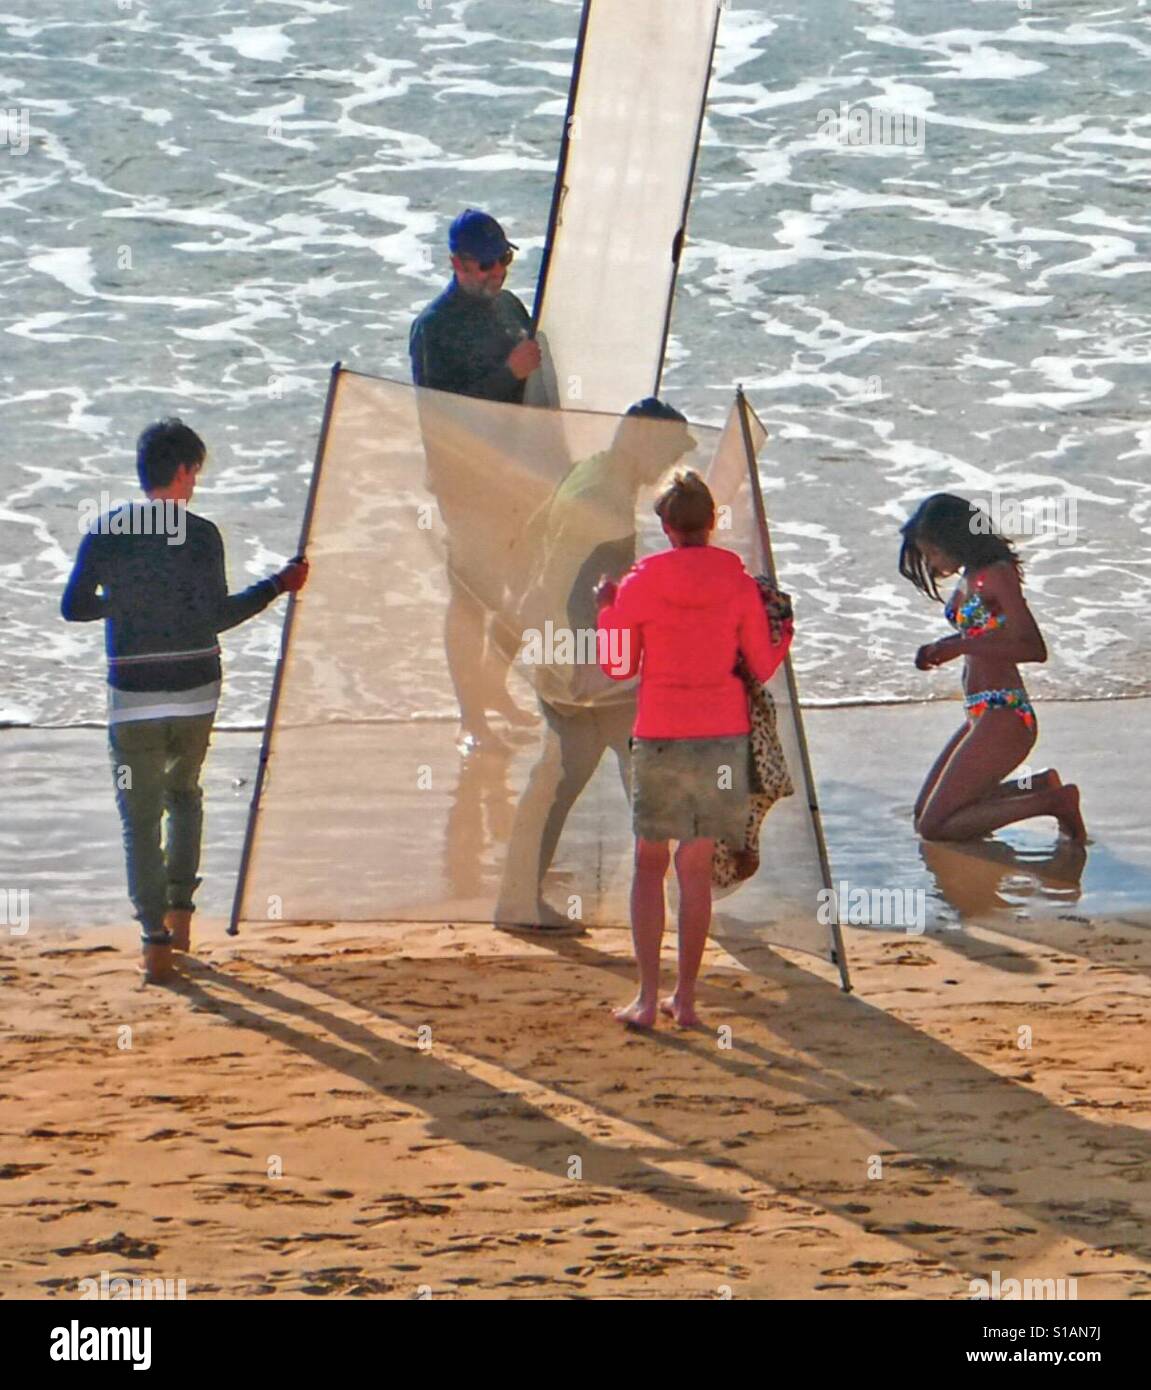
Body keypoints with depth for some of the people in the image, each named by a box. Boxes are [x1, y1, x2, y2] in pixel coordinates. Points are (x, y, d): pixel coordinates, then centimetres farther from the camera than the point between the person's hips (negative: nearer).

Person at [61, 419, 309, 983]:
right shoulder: (201, 534, -7)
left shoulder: (106, 531, -3)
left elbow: (72, 607, 2)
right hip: (194, 693, 1)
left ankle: (155, 937, -6)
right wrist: (278, 586, 4)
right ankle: (179, 911, 18)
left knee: (140, 818, 4)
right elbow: (216, 617, -6)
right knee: (184, 795, 24)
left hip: (133, 700, 0)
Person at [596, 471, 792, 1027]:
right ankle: (685, 997, 9)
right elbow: (763, 668, 3)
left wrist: (606, 609, 18)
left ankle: (648, 997, 0)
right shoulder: (739, 585, -2)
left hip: (659, 739, -2)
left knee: (650, 864, 7)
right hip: (722, 735, 2)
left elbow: (618, 667, 3)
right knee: (696, 866, 8)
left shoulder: (639, 585, -5)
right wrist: (785, 632, 23)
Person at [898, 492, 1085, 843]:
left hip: (1004, 718, -10)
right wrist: (938, 650, 7)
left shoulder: (999, 575, -15)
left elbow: (1034, 649, -23)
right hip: (981, 716, 10)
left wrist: (958, 647, -28)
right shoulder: (970, 577, 11)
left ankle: (1052, 801, -8)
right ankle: (1041, 787, 12)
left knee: (934, 827, -11)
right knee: (924, 816, 15)